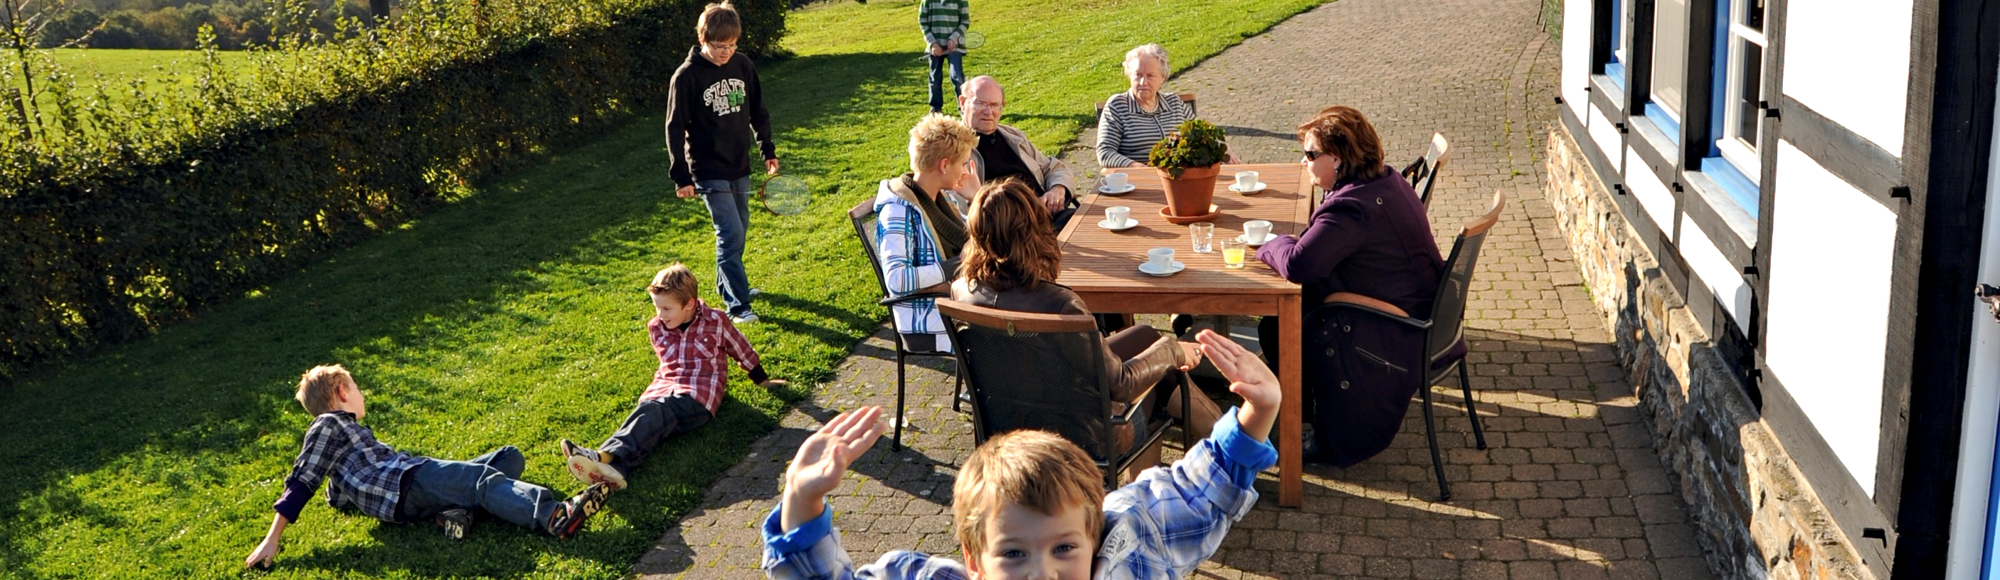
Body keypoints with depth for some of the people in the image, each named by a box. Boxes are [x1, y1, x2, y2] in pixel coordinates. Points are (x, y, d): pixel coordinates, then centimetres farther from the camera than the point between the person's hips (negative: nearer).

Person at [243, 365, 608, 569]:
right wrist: (272, 541, -9)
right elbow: (301, 482, -2)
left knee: (510, 457, 1)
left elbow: (336, 498, 37)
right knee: (487, 480, -30)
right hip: (407, 485, -9)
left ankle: (457, 510, -25)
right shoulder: (327, 425, 8)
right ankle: (554, 516, -56)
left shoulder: (350, 430, 35)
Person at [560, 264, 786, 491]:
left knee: (654, 412, -35)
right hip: (663, 389, 4)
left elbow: (742, 350, 15)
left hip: (698, 396, -4)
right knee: (646, 411, -33)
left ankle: (606, 456, -61)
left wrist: (763, 380, 25)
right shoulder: (655, 328, 14)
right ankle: (613, 469, -61)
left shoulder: (715, 321, 2)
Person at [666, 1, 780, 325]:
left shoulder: (743, 66, 0)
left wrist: (768, 151, 9)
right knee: (731, 233, -11)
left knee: (739, 229, 15)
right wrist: (681, 176, -12)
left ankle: (728, 283, 36)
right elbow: (675, 129, -11)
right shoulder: (687, 76, -14)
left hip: (739, 167, 6)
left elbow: (758, 112, 12)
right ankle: (736, 305, -4)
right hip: (709, 171, -6)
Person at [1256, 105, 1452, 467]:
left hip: (1399, 340, -10)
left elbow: (1298, 265, -36)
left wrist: (1271, 247, -13)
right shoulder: (1387, 181, 5)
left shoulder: (1352, 208, -28)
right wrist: (1288, 244, 2)